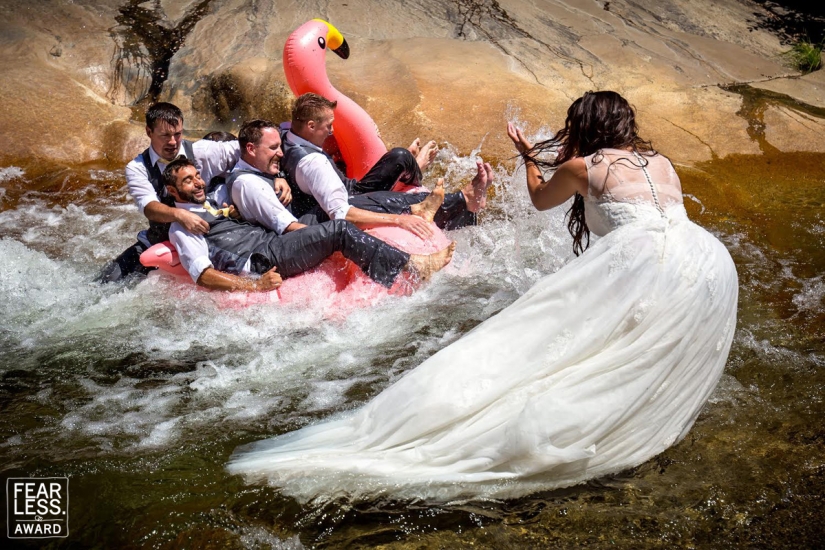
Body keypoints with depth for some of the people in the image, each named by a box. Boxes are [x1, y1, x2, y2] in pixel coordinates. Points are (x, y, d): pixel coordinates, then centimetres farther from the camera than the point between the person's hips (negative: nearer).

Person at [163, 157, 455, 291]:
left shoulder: (215, 207, 29)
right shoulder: (182, 226, 4)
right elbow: (202, 274, -10)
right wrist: (255, 285, -22)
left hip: (274, 240, 8)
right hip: (261, 261, -8)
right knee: (339, 229, -20)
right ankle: (412, 266, -21)